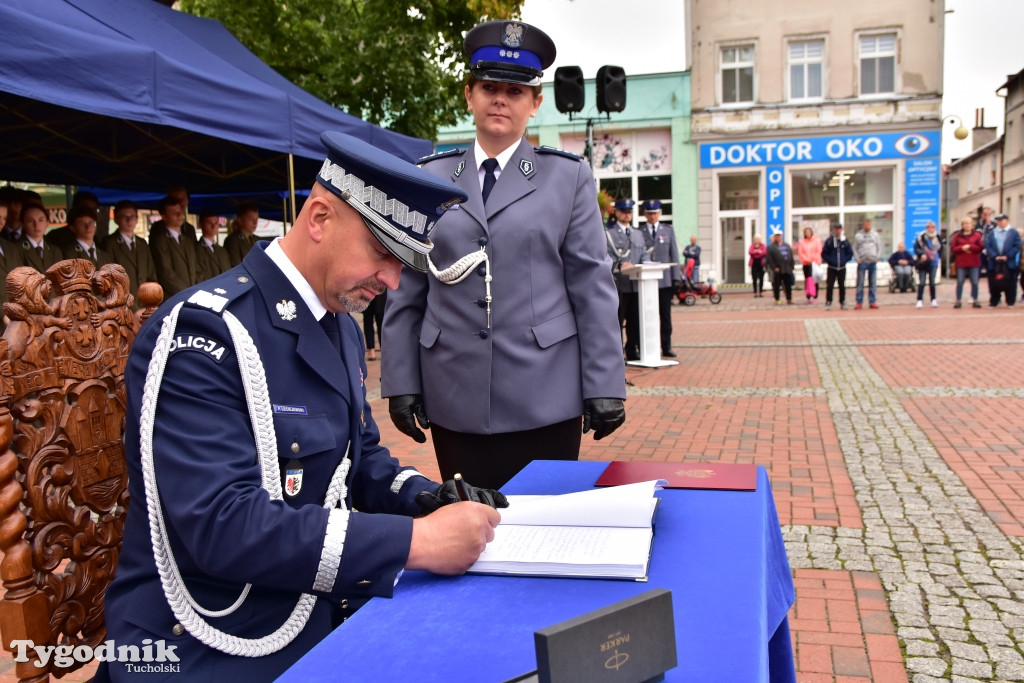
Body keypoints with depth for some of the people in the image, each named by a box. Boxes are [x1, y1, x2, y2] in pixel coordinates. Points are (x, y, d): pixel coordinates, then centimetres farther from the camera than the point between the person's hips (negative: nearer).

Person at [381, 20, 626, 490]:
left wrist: (605, 387, -3)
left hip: (545, 397, -1)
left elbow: (592, 287, 0)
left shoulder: (569, 177, 4)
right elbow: (406, 291, 6)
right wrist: (401, 384, 3)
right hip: (454, 398, 2)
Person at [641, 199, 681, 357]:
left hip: (665, 280, 2)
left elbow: (674, 254, 8)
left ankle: (666, 347, 12)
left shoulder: (668, 230, 11)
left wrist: (676, 277, 1)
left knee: (666, 316, 5)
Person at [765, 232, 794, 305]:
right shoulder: (771, 247, 0)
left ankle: (789, 299, 13)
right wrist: (774, 267, -15)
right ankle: (777, 300, 7)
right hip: (777, 270, -4)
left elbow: (791, 257, 16)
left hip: (787, 269, 4)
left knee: (788, 285, 6)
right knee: (777, 285, -1)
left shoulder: (787, 246, 16)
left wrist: (791, 267, 6)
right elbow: (769, 258, -8)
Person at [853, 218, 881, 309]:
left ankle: (872, 302, 6)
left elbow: (879, 247, 12)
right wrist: (858, 259, -7)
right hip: (862, 262, -2)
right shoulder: (858, 236, 4)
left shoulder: (875, 234, 10)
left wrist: (877, 257, 0)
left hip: (873, 262, 2)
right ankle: (859, 303, 0)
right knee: (860, 283, -3)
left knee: (873, 283, 3)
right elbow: (855, 249, 4)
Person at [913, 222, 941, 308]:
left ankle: (934, 300, 15)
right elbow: (916, 248, -7)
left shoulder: (937, 237, 5)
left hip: (933, 263, 3)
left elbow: (940, 248, 19)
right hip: (923, 263, -3)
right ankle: (919, 300, 0)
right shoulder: (921, 237, -7)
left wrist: (938, 256, 11)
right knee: (921, 282, -3)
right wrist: (921, 254, -21)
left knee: (932, 282, 6)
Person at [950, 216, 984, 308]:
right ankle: (958, 301, 6)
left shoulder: (977, 235, 6)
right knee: (960, 282, 0)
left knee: (975, 282, 1)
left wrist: (970, 247, -12)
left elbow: (980, 247, -2)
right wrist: (962, 248, -13)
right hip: (961, 263, 0)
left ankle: (975, 300, 9)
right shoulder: (957, 236, 6)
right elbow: (952, 249, 2)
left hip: (974, 263, 0)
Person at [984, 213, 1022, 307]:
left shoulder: (1013, 232, 5)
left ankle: (1010, 302, 11)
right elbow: (987, 246, 3)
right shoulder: (992, 233, 13)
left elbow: (1017, 246, -3)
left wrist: (1007, 256, -12)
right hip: (994, 263, 2)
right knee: (994, 283, 3)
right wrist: (995, 256, -11)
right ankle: (993, 302, 12)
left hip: (1009, 263, -2)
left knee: (1009, 283, 1)